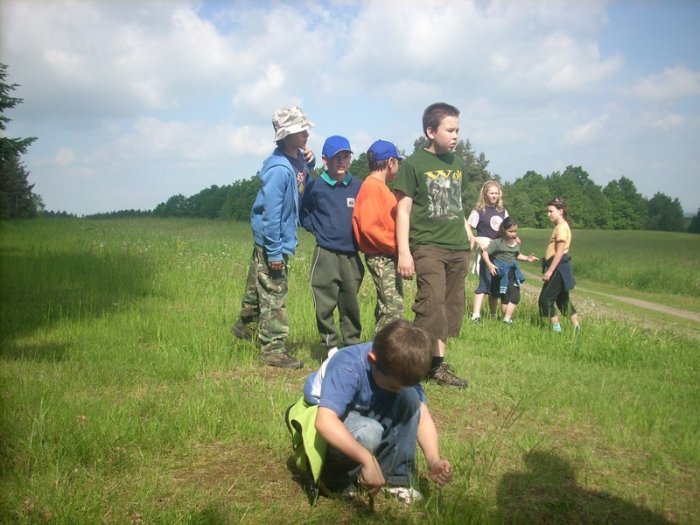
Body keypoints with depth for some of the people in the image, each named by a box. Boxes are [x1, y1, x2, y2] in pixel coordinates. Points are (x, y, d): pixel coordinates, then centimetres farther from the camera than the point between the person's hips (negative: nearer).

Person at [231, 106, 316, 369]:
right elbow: (271, 211, -25)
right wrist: (274, 251, -23)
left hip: (275, 239, 9)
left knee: (258, 287, 24)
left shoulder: (297, 159, 1)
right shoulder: (279, 168, -25)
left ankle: (245, 327, 42)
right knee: (273, 296, -2)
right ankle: (272, 349, 5)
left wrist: (309, 165, 0)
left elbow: (302, 189, 19)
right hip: (272, 240, -9)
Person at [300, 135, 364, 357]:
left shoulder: (358, 186, 2)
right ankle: (331, 344, 14)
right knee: (325, 304, 0)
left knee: (350, 303, 10)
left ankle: (353, 344, 24)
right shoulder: (315, 186, -2)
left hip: (352, 254, 2)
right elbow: (303, 213, 10)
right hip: (326, 254, -2)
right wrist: (317, 229, -1)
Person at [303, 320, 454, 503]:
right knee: (369, 433, -37)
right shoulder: (347, 370, -35)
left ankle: (395, 477, -9)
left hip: (365, 415, 6)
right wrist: (368, 460, -54)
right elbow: (324, 422, -48)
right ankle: (333, 479, -8)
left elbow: (423, 416, -14)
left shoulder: (401, 367, -17)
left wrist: (434, 461, -30)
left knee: (409, 397, -20)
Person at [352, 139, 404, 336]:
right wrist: (396, 246, -16)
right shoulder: (372, 187, -13)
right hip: (381, 257, -10)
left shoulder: (380, 187, 17)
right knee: (393, 309, -13)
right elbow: (369, 227, -21)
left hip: (388, 257, 10)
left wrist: (398, 247, 6)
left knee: (388, 307, 13)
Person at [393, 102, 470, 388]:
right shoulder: (414, 164, -5)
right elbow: (403, 209, -6)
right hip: (428, 246, -6)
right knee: (432, 304, -14)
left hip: (458, 247, 6)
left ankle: (438, 363, 16)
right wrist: (404, 252, -12)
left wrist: (467, 238, 16)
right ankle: (429, 362, -5)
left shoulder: (457, 163, 12)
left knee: (451, 307, 8)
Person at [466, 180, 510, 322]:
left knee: (496, 284, 12)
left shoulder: (503, 211, 13)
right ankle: (476, 315, -15)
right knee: (485, 282, -14)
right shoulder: (479, 210, -5)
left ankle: (493, 315, 23)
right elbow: (467, 228, -10)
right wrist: (478, 242, -20)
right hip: (485, 250, -6)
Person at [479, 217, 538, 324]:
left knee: (515, 296, -1)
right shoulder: (498, 242, -13)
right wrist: (489, 264, -29)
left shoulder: (516, 242, 5)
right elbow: (485, 253, -15)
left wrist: (527, 258, 8)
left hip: (513, 272, 5)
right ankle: (507, 318, 13)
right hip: (501, 272, -5)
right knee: (505, 296, 3)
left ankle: (507, 319, 3)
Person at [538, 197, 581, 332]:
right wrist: (549, 269, 20)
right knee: (562, 299, 15)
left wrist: (550, 271, -23)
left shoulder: (561, 227, -15)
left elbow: (559, 252, -21)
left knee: (546, 298, -8)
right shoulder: (559, 226, 16)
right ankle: (576, 327, 18)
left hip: (558, 268, -10)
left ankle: (556, 328, -4)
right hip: (559, 268, 10)